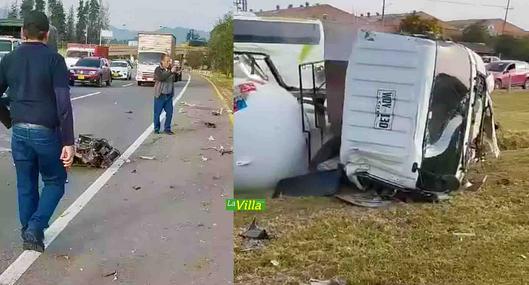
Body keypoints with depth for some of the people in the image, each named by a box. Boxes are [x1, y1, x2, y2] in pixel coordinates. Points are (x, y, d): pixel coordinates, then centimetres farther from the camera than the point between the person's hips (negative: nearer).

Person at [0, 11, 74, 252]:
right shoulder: (54, 59, -9)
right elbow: (63, 103, -15)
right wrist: (68, 142, -15)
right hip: (46, 132, -4)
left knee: (26, 186, 15)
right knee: (54, 182, 13)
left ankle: (29, 233, 24)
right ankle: (34, 228, -1)